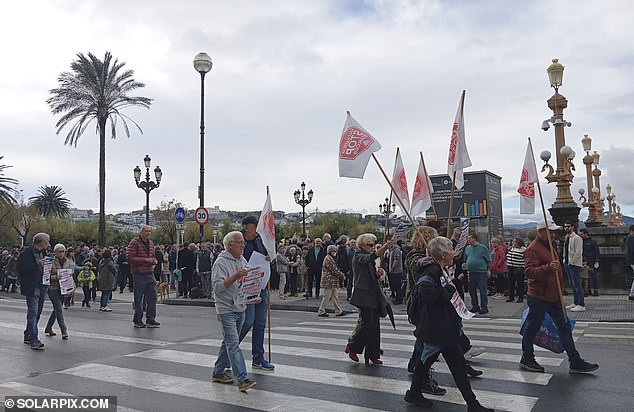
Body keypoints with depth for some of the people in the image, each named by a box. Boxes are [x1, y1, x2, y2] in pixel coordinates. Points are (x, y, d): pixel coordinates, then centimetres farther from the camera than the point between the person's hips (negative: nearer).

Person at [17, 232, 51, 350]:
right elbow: (20, 269, -16)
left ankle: (28, 336, 27)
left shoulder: (42, 252, 14)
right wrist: (36, 264, -21)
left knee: (33, 312, 16)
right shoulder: (27, 252, -10)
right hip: (30, 287, -8)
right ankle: (33, 340, -9)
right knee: (33, 312, -10)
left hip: (40, 286, 8)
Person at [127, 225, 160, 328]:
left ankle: (151, 320, 9)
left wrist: (154, 260, 5)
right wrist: (145, 260, -18)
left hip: (150, 274, 6)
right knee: (138, 299, 3)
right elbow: (130, 259, -14)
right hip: (139, 274, -6)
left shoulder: (151, 243, 15)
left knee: (152, 296, 2)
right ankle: (137, 320, 15)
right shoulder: (134, 243, -7)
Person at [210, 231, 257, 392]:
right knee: (233, 344, -11)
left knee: (229, 342, 16)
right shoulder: (221, 262, -13)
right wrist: (235, 277, -29)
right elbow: (217, 286, -21)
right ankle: (242, 379, -14)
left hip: (240, 308, 8)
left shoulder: (243, 260, 12)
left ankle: (218, 372, 29)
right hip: (226, 309, -8)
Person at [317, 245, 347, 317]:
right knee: (327, 297, -4)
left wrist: (341, 275, 7)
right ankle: (321, 311, 4)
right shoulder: (328, 259, -16)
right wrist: (342, 275, -8)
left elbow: (335, 269, 20)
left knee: (335, 296, 12)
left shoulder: (331, 259, 17)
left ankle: (338, 311, 16)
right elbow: (334, 270, -18)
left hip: (333, 281, 10)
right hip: (329, 281, -10)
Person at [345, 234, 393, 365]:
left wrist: (378, 273, 0)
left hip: (373, 296, 9)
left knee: (374, 326, 7)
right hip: (364, 296, -9)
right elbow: (371, 257, -31)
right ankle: (351, 347, 9)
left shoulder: (371, 260, 19)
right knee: (367, 323, -10)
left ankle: (371, 355, 14)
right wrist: (384, 247, -46)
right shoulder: (359, 256, -8)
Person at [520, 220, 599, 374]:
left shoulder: (549, 246, 16)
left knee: (565, 328, 9)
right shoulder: (533, 249, -16)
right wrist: (548, 267, -40)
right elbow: (529, 271, -28)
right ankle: (526, 359, 17)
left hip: (553, 297, 10)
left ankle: (575, 362, 14)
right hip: (538, 297, -9)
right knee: (532, 328, 3)